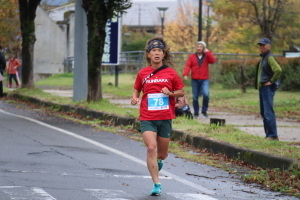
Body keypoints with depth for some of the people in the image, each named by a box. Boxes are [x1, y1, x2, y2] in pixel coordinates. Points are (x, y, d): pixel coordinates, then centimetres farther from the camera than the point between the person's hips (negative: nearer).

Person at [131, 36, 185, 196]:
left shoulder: (170, 73, 1)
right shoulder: (142, 73, 3)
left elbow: (181, 92, 8)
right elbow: (137, 89, 17)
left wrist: (170, 93, -12)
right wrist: (134, 98, -4)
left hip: (165, 118, 1)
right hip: (147, 118, -1)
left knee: (162, 154, 10)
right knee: (151, 148, -19)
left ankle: (158, 161, 49)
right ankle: (156, 184, -14)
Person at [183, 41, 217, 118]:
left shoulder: (207, 56, 9)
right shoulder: (192, 57, 6)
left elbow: (213, 60, -10)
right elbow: (187, 66, -5)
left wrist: (207, 52, -10)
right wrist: (185, 74, -21)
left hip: (204, 80, -1)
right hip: (195, 80, 1)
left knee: (206, 94, -18)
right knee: (195, 97, 2)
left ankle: (204, 111, -1)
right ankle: (196, 113, 14)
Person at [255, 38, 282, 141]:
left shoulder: (269, 58, -13)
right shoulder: (263, 58, 17)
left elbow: (278, 70, -28)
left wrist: (271, 81, -19)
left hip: (268, 88, -11)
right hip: (262, 88, 11)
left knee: (268, 112, -13)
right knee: (264, 113, 13)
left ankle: (273, 135, -12)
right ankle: (268, 134, 18)